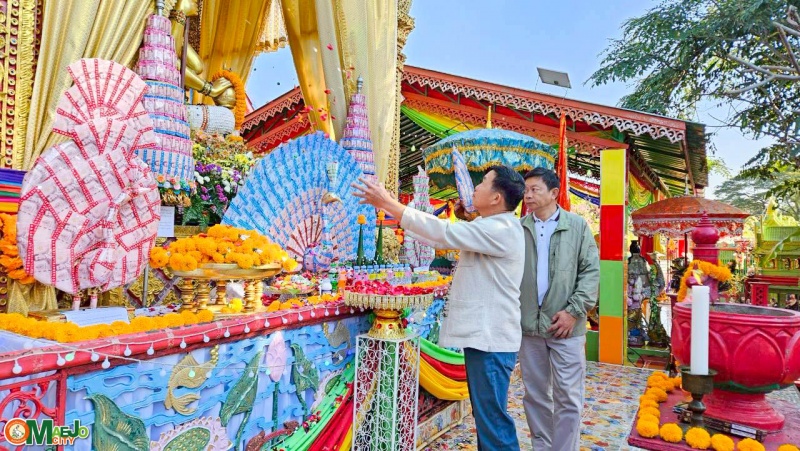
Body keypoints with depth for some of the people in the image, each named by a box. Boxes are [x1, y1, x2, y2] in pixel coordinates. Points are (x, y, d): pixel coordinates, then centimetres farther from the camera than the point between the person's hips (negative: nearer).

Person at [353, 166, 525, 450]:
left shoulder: (501, 230, -19)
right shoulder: (488, 227, 13)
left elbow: (443, 232, -24)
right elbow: (443, 238, 13)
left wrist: (387, 203, -19)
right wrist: (392, 209, 10)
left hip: (491, 339, -10)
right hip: (482, 335, 10)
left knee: (492, 417, -2)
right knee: (485, 414, 19)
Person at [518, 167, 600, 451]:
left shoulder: (577, 226, 3)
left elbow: (591, 271, -1)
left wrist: (574, 311, -10)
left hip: (565, 326, -2)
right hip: (528, 325, 2)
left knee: (568, 397, 4)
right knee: (535, 395, 14)